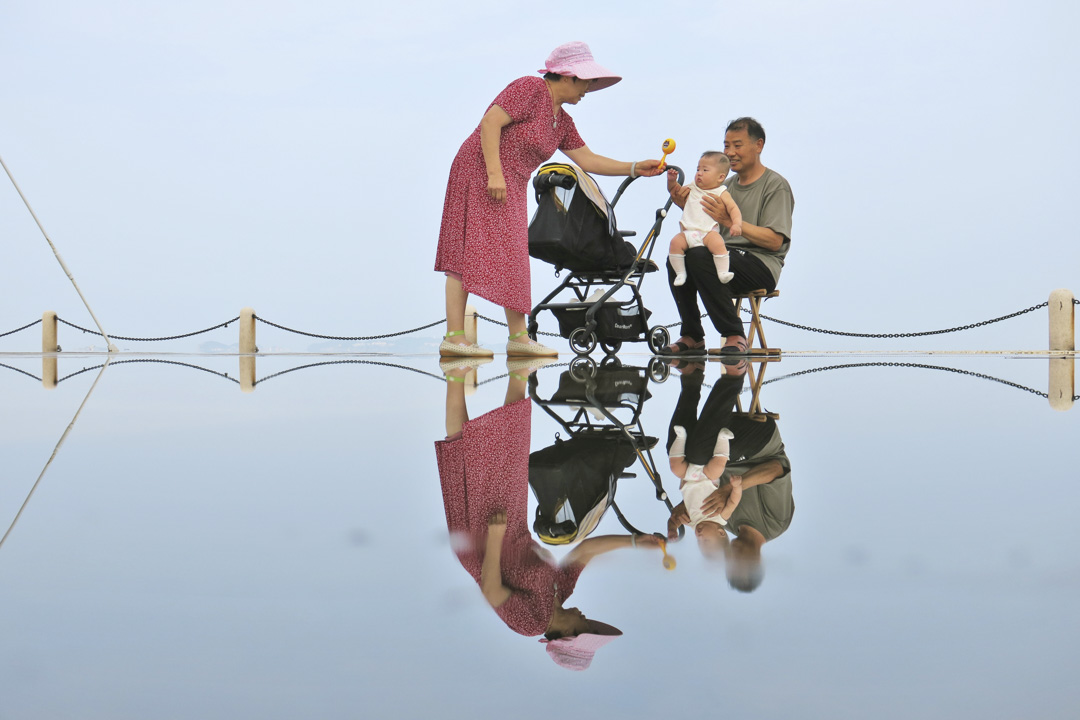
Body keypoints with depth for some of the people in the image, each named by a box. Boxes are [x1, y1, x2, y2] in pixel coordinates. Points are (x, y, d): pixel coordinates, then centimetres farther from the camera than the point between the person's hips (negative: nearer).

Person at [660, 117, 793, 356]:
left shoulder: (776, 185, -1)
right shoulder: (728, 185, 22)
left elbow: (775, 241, -14)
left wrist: (730, 220, -23)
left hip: (761, 265, -7)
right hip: (726, 255, 7)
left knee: (700, 257, -32)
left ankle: (735, 336, -23)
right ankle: (692, 337, -11)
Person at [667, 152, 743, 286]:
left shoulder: (721, 194, 8)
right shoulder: (692, 189, 22)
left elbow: (733, 209, 0)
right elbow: (675, 192, 35)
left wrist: (737, 224, -19)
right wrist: (672, 181, 13)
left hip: (708, 232, -4)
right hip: (688, 233, 4)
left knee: (717, 243, -35)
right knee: (675, 242, -25)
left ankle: (723, 273, -31)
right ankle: (680, 273, -15)